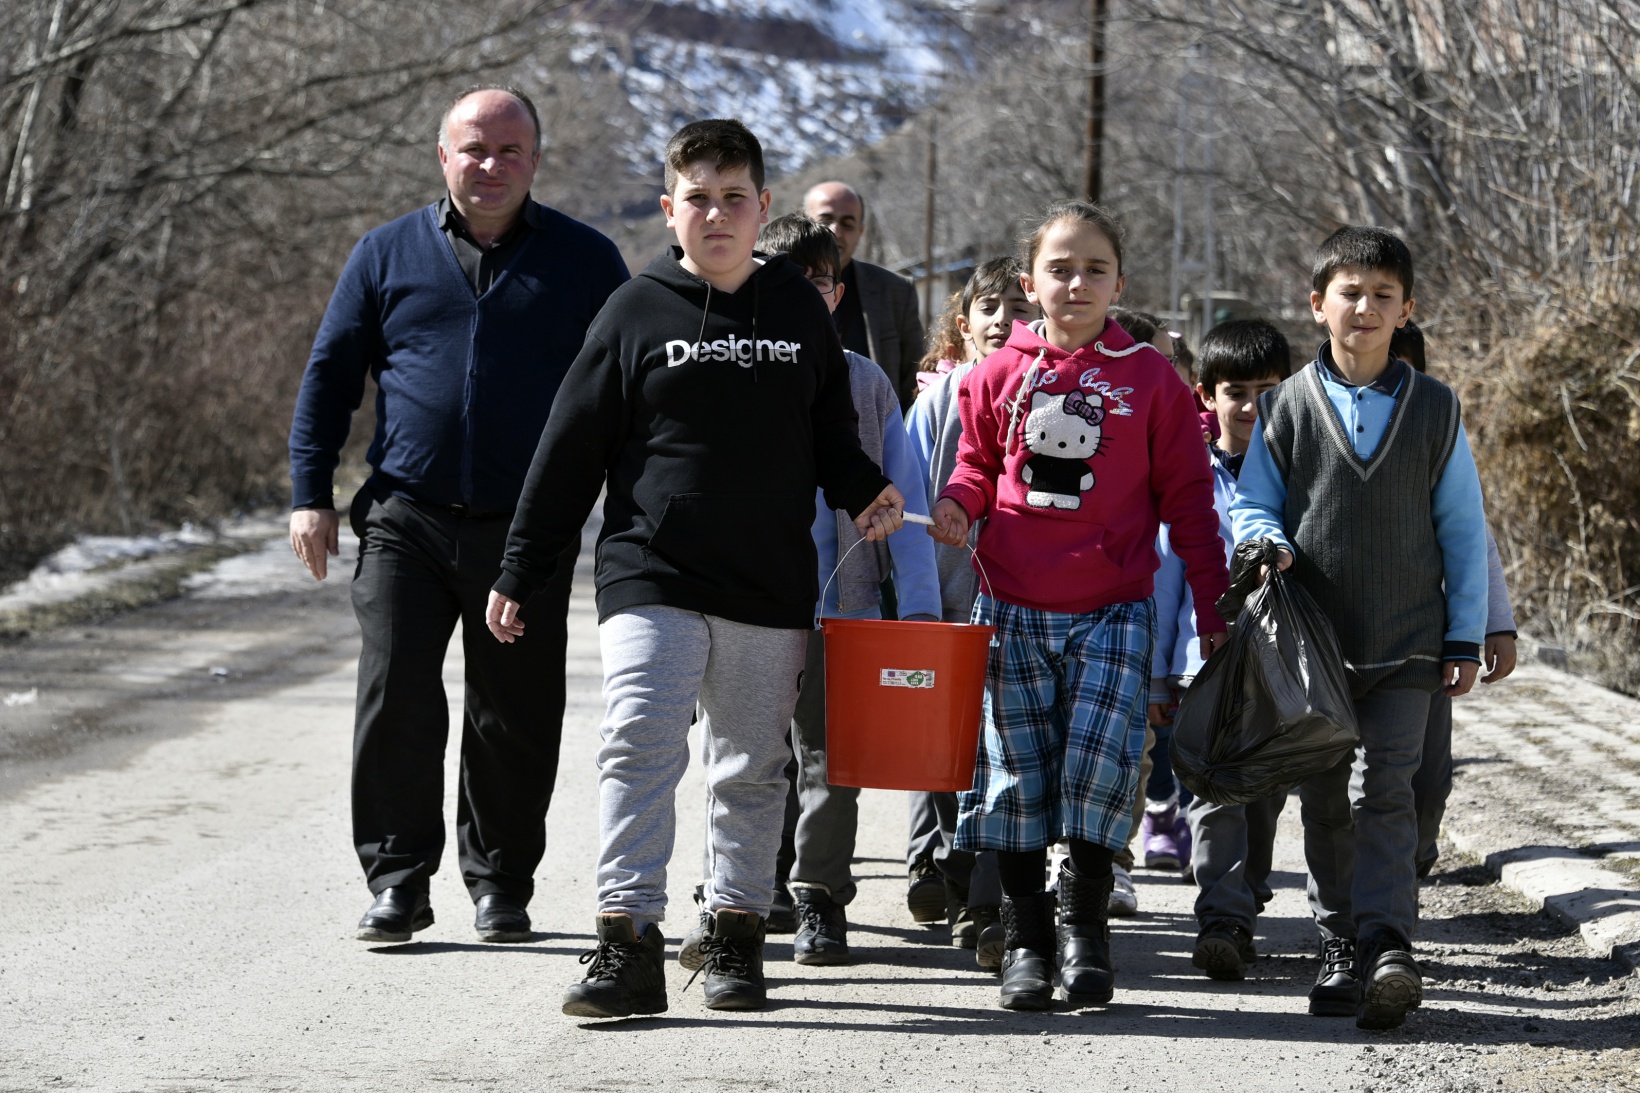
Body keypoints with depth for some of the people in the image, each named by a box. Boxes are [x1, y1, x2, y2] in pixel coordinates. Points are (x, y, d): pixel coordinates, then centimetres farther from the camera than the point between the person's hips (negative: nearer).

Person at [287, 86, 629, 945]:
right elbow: (330, 376, 11)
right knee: (395, 699, -6)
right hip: (406, 520, 0)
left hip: (530, 531, 0)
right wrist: (310, 494, 3)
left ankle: (500, 882, 19)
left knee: (515, 718, 5)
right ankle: (397, 881, 4)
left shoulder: (585, 261, 6)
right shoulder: (388, 254, 8)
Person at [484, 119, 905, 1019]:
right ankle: (629, 944, -13)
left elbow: (831, 431, 20)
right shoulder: (637, 311, 1)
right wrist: (519, 573, 4)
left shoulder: (799, 309, 8)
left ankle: (735, 936, 19)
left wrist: (862, 492, -1)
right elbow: (570, 449, 4)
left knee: (752, 771, 8)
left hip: (771, 589, 3)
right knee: (638, 750, -14)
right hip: (650, 580, -3)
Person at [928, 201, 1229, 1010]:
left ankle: (1084, 926, 4)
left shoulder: (1149, 378, 2)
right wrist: (957, 502, -3)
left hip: (1113, 610, -2)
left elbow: (1186, 494, 6)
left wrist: (1211, 601, 5)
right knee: (1018, 774, 4)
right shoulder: (1000, 374, 6)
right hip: (1014, 608, 2)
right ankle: (1026, 940, 16)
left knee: (1099, 759, -14)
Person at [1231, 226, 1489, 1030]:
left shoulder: (1434, 410, 5)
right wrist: (1266, 544, -15)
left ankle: (1387, 949, -22)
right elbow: (1250, 503, 9)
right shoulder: (1287, 407, 3)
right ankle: (1341, 950, 19)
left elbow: (1463, 528, 8)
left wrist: (1466, 637, 4)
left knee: (1385, 792, -14)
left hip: (1407, 647, -1)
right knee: (1325, 804, 8)